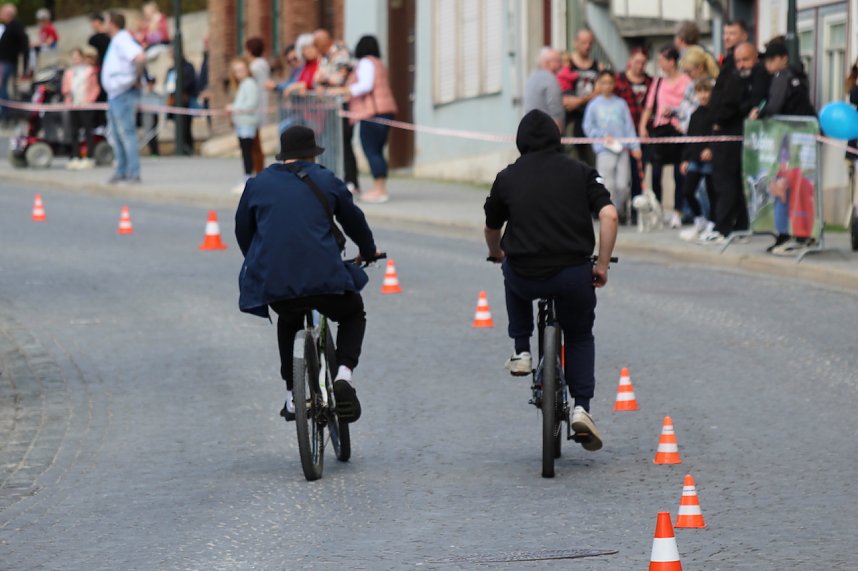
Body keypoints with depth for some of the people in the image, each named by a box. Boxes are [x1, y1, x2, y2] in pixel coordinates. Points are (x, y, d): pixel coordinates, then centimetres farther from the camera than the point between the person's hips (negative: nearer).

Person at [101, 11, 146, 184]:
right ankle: (122, 171, 18)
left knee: (126, 133, -10)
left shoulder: (122, 41, -15)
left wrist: (136, 78, -20)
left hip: (123, 94, -11)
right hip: (114, 95, 11)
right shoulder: (116, 41, 17)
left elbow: (140, 57, -31)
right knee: (117, 135, 13)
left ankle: (133, 173, -11)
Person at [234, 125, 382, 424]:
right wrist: (368, 251, 43)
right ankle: (344, 374, 1)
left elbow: (242, 231, 24)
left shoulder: (257, 184, 15)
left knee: (288, 322, 34)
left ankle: (292, 396, 27)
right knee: (353, 314, 26)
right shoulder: (326, 181, 12)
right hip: (323, 278, -2)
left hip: (273, 282, 2)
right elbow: (354, 220, 23)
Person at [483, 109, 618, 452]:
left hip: (525, 278, 0)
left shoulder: (507, 177, 11)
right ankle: (581, 407, 8)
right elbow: (609, 215, -4)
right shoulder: (580, 171, 8)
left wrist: (497, 256, 46)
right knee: (580, 337, 25)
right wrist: (602, 265, 5)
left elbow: (491, 230, 24)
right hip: (573, 275, 0)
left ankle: (521, 351, 31)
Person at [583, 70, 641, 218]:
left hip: (622, 149, 2)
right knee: (608, 185, -7)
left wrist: (635, 146, 3)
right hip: (604, 150, -2)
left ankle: (620, 211, 14)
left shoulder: (621, 104, 10)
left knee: (623, 185, -5)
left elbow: (629, 126, 9)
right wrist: (602, 136, -7)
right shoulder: (594, 105, 6)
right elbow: (588, 127, 6)